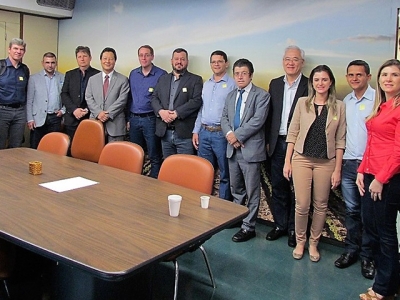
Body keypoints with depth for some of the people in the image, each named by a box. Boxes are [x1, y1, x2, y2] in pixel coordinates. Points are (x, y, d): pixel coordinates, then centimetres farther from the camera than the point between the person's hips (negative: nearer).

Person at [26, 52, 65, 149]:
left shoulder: (62, 78, 6)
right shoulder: (34, 78, 2)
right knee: (35, 148, 1)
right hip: (39, 119, -1)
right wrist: (30, 119, -4)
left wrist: (63, 110, -2)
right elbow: (29, 101, 1)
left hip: (55, 118, 1)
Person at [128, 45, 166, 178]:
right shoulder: (133, 74, 10)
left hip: (150, 119, -5)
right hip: (134, 119, 5)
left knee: (154, 157, 0)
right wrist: (128, 119, 11)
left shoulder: (161, 74, -5)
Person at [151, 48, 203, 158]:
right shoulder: (163, 79, 17)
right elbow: (154, 98, 12)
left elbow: (196, 100, -10)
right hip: (165, 132, 4)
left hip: (184, 133, -4)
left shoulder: (195, 80, 2)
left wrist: (176, 113, -17)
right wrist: (160, 111, -9)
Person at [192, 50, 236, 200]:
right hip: (204, 132, 6)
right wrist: (196, 131, 11)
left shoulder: (232, 84, -3)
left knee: (225, 174, 5)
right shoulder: (206, 84, 15)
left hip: (221, 133, -5)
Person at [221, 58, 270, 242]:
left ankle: (248, 227, 12)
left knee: (251, 191, 2)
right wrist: (229, 134, -10)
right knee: (235, 188, 18)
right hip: (232, 148, 6)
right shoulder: (230, 95, 15)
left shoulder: (261, 95, -6)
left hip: (251, 149, -6)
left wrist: (238, 136, -16)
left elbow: (257, 120, -16)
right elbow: (224, 118, 10)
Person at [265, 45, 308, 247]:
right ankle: (280, 224, 27)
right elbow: (270, 115, 11)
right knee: (278, 186, 12)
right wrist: (268, 140, 8)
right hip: (278, 144, 4)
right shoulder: (275, 84, 11)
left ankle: (294, 229, 19)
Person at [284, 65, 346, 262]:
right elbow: (292, 133, 3)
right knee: (302, 205, 0)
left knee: (321, 205, 9)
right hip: (301, 159, 0)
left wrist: (337, 169, -1)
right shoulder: (302, 103, 2)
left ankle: (313, 243, 27)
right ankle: (300, 242, 21)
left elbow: (340, 140, 1)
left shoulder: (339, 107, 1)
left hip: (326, 162, 1)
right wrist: (287, 161, -1)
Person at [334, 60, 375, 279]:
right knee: (351, 210, 12)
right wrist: (339, 159, 11)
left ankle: (368, 255, 16)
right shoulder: (345, 101, 11)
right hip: (348, 163, 5)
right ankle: (351, 249, 25)